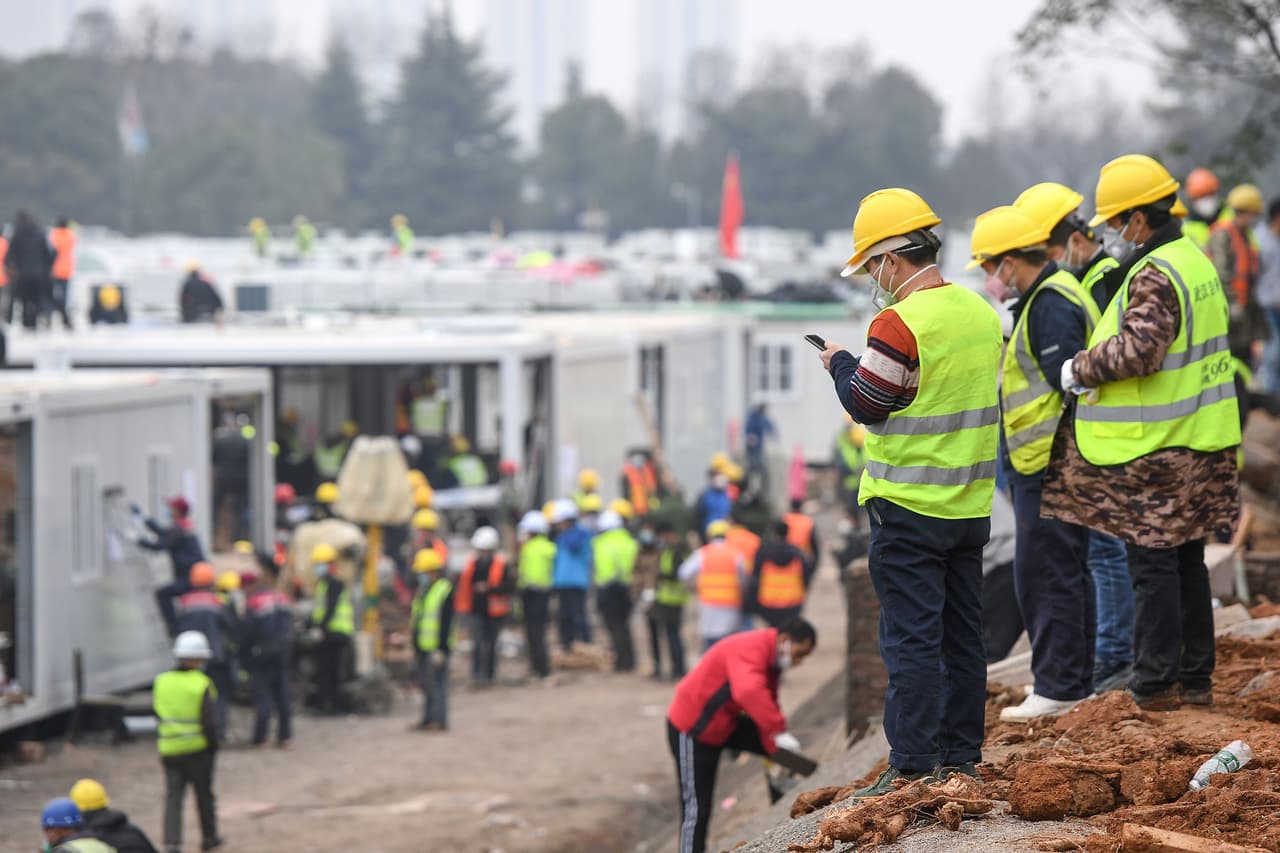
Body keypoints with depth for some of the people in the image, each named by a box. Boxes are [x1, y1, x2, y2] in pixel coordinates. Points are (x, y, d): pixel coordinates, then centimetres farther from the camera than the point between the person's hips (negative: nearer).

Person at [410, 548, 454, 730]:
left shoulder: (445, 590, -12)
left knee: (436, 683, -7)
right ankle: (428, 719, 19)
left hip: (436, 648, -9)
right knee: (425, 683, 12)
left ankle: (439, 720, -4)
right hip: (423, 647, 9)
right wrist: (415, 647, 23)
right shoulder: (423, 590, 17)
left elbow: (445, 622, -17)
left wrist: (440, 649, -21)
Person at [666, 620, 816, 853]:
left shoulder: (772, 660, 3)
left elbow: (767, 705, 12)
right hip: (693, 730, -9)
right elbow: (749, 692, -48)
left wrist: (774, 748, 8)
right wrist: (779, 731, -50)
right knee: (697, 806, -5)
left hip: (725, 724, 9)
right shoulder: (750, 650, -29)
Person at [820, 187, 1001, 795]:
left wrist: (840, 363, 6)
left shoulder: (900, 324, -18)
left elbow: (866, 405, -12)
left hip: (908, 507, -8)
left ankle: (913, 765, -4)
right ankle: (961, 756, 19)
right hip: (971, 504, 8)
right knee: (962, 632, 13)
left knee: (911, 638, -4)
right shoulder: (982, 313, 7)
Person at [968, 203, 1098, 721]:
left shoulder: (1050, 304, -17)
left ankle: (1058, 687, -4)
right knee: (1066, 572, 16)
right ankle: (1077, 679, 23)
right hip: (1044, 464, 11)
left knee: (1045, 575, -7)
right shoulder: (1051, 295, 17)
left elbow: (1068, 386, -22)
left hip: (1047, 464, -11)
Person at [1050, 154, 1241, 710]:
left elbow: (1137, 350, -30)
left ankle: (1156, 683, 3)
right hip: (1199, 444, 9)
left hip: (1153, 453, -9)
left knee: (1152, 564, -1)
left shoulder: (1154, 277, -18)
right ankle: (1196, 678, 21)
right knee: (1187, 560, 15)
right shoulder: (1195, 261, 12)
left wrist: (1079, 369, -15)